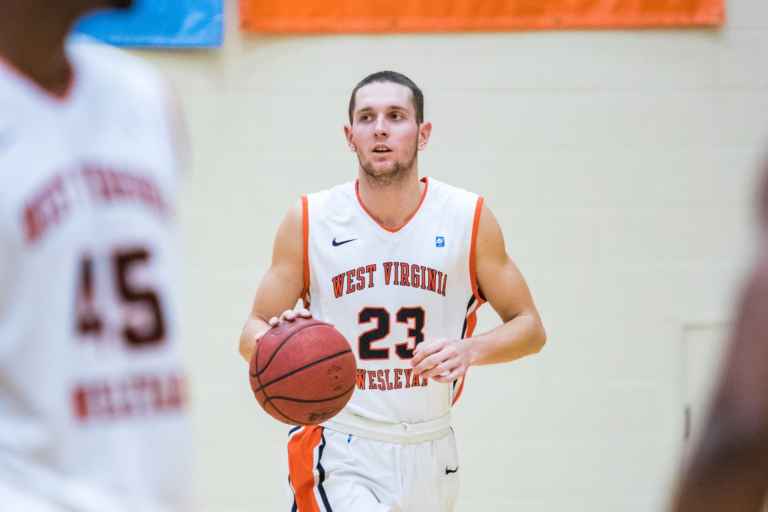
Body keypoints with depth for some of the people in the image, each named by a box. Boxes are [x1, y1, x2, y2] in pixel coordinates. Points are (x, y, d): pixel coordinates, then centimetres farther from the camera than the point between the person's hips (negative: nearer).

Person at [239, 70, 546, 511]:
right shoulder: (309, 221, -5)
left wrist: (470, 350, -18)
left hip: (429, 454, 3)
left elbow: (530, 328, 3)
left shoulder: (469, 219, -3)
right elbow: (252, 336, 1)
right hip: (338, 453, -3)